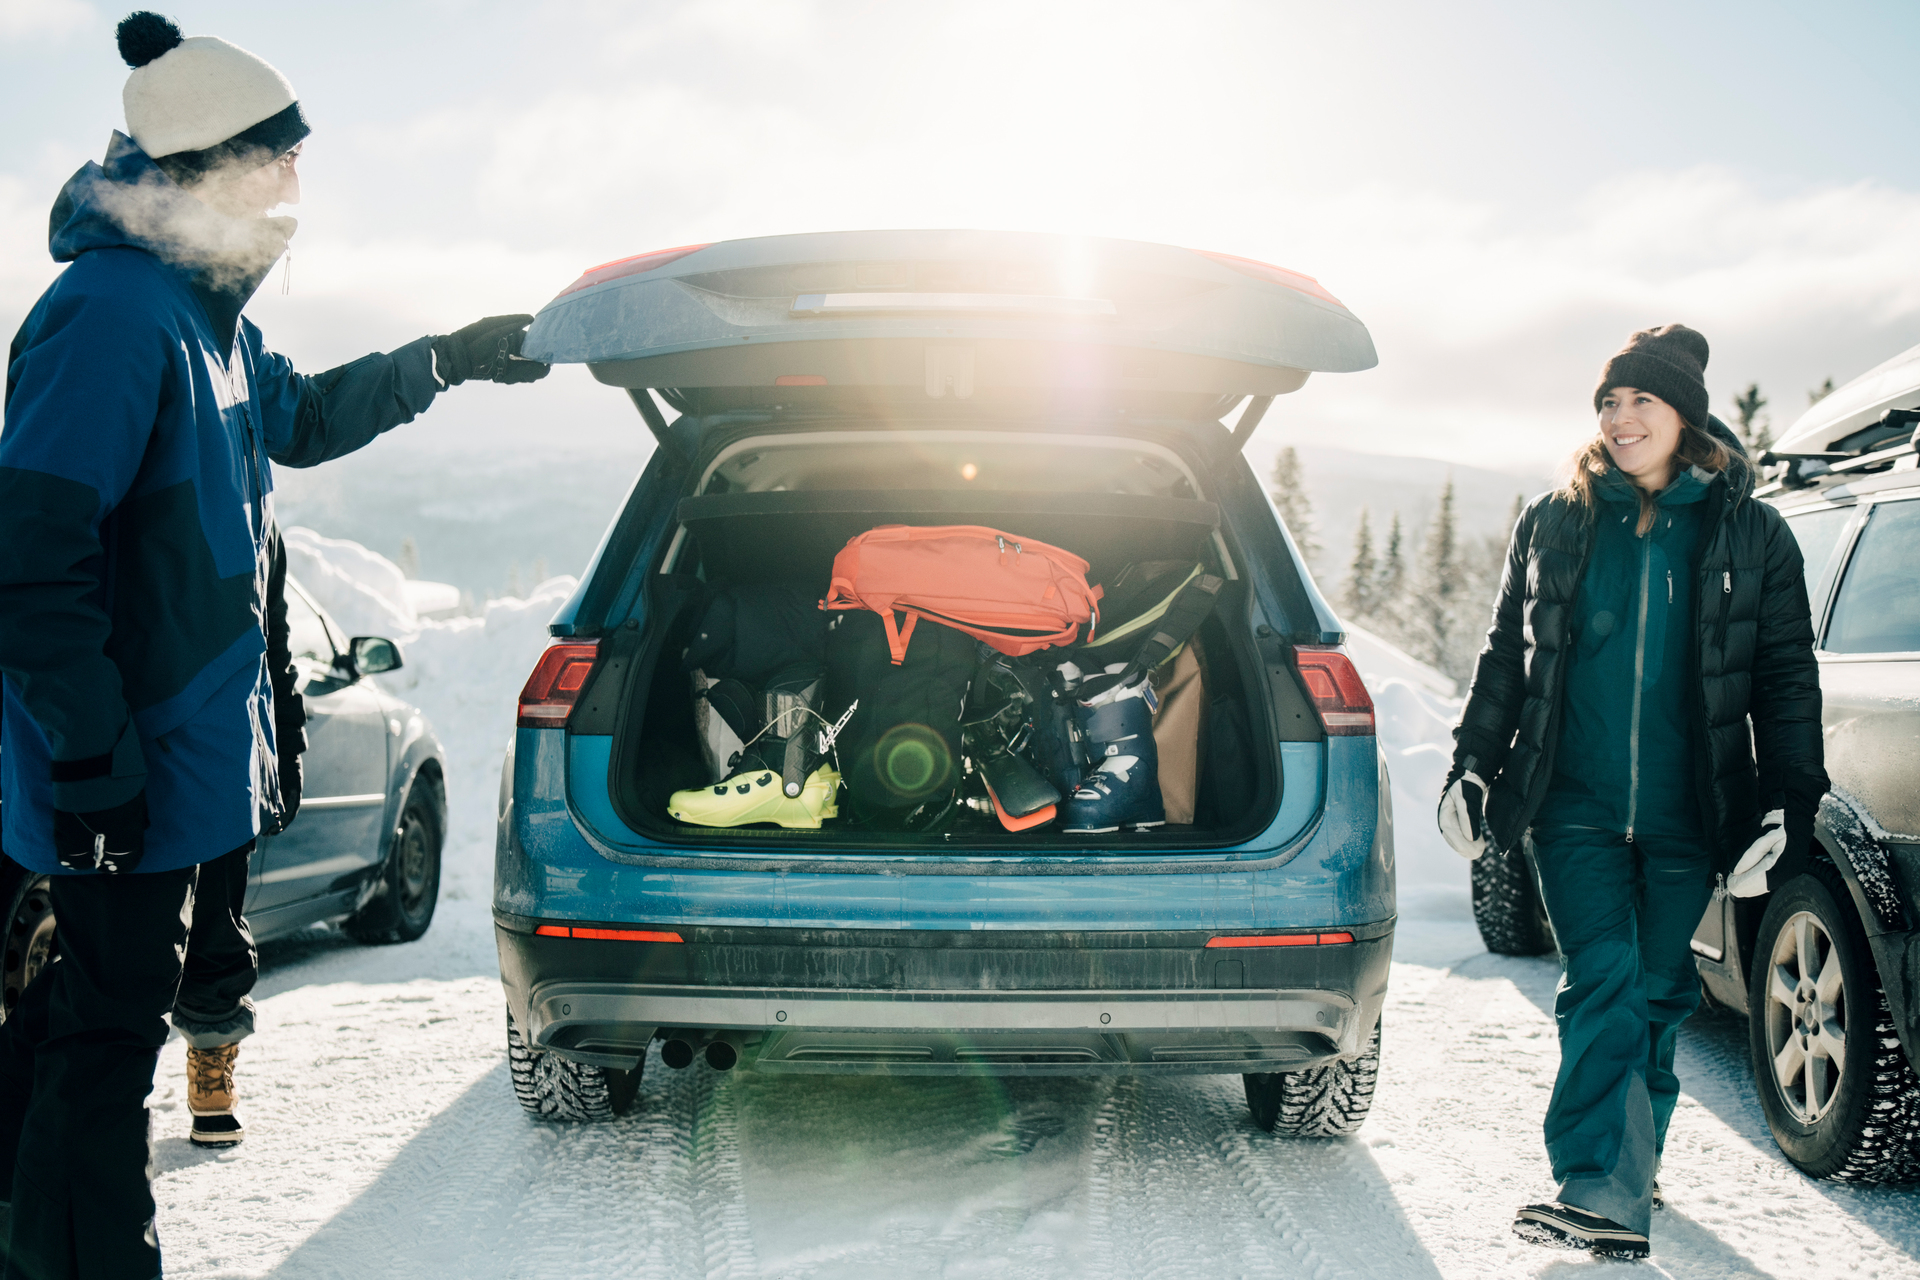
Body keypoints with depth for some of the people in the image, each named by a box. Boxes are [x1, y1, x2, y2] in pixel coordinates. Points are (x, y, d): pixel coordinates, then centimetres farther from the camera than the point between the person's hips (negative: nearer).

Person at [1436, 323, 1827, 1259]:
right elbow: (1506, 655, 14)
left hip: (1686, 815, 0)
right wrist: (1472, 766, 9)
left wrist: (1789, 799, -3)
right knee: (1602, 985, -12)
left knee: (1657, 992, 9)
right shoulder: (1555, 524, 8)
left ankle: (1631, 1159, 26)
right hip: (1575, 810, 0)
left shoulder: (1749, 535, 5)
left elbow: (1786, 677, 5)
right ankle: (1605, 1195, -15)